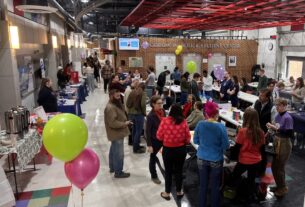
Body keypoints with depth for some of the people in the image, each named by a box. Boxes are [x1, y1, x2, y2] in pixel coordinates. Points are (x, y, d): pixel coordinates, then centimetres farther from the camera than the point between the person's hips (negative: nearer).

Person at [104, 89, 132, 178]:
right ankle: (118, 172, 10)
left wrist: (125, 121, 3)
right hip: (117, 134, -11)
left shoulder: (116, 104, 9)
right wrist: (124, 124, -21)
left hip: (116, 133, 11)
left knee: (113, 150, 22)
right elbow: (112, 123, -28)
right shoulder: (110, 107, -25)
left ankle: (112, 167, 38)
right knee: (119, 153, -2)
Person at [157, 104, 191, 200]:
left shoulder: (165, 121, -16)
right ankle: (179, 192, 35)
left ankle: (167, 193, 28)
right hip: (181, 149, 2)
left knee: (168, 171, 15)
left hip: (167, 150, -1)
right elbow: (188, 138, -4)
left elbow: (159, 136, -8)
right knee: (179, 170, 19)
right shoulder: (183, 122, -12)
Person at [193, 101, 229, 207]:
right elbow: (226, 146, -11)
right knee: (215, 186, 16)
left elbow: (195, 141, 2)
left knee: (203, 185, 17)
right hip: (216, 160, -2)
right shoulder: (221, 127, -18)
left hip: (202, 159, 2)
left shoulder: (200, 124, -10)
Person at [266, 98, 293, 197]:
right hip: (276, 142, 8)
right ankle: (279, 186, 35)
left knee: (279, 167, 6)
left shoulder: (288, 118, -21)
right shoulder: (278, 115, 3)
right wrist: (272, 127, -5)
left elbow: (290, 134, -24)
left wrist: (276, 128, -25)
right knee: (274, 166, 16)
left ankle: (283, 188, 27)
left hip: (284, 144, -7)